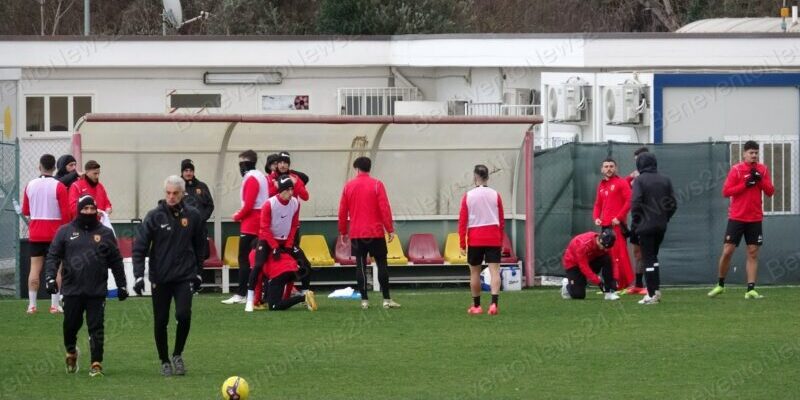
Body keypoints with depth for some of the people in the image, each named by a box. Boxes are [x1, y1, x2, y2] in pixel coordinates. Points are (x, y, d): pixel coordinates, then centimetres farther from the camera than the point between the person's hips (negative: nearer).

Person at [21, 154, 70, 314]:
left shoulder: (30, 185, 2)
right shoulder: (58, 186, -10)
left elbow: (25, 211, 9)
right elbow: (66, 213, -10)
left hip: (35, 234, 3)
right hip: (55, 233, -3)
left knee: (35, 267, 5)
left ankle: (32, 305, 2)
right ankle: (54, 305, -3)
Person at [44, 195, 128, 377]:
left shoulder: (105, 233, 9)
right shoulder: (65, 232, 6)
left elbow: (115, 261, 11)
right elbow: (53, 256, 4)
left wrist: (122, 285, 10)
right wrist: (50, 276, -10)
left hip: (97, 291, 0)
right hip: (72, 290, 0)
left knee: (96, 327, -4)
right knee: (71, 325, 7)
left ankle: (96, 364, -1)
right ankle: (71, 352, 34)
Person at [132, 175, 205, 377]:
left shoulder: (192, 215, 0)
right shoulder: (154, 216, -6)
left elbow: (199, 246, 13)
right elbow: (139, 247, -7)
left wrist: (198, 273, 13)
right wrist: (139, 275, -15)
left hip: (185, 276, 0)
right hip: (160, 278, 0)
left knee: (183, 315, -16)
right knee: (161, 321, 4)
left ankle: (178, 354, 6)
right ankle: (164, 361, 20)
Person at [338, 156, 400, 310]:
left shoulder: (348, 186, 3)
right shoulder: (377, 185, -5)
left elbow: (342, 211, 6)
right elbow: (385, 209, -9)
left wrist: (343, 232, 15)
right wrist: (390, 229, -3)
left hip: (356, 234, 2)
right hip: (375, 232, -2)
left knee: (361, 265, 4)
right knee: (382, 264, 4)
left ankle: (364, 300, 1)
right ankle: (386, 300, 0)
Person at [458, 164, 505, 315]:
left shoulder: (468, 196, -2)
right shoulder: (495, 195, 2)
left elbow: (462, 221, -3)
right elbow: (502, 221, 6)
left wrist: (462, 243, 0)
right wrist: (501, 242, 16)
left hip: (475, 239, -1)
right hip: (493, 239, 1)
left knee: (474, 271, 12)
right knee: (494, 270, -4)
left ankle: (476, 306, 20)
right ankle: (494, 303, -21)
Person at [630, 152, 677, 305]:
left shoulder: (640, 180, -9)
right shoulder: (665, 180, 7)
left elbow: (636, 203, -16)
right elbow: (673, 204, 4)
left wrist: (635, 221, -3)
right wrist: (665, 218, 13)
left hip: (646, 225, -5)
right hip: (661, 226, 5)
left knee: (648, 259, -1)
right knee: (653, 256, 20)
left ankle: (652, 295, -5)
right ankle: (656, 289, 15)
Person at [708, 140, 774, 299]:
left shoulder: (763, 170, 6)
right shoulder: (736, 170, -4)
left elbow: (770, 192, 3)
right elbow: (726, 191, -9)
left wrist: (760, 180, -13)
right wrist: (745, 184, -18)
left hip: (755, 219, 2)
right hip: (736, 218, -2)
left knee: (753, 253, -1)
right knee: (727, 251, -2)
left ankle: (751, 289, -1)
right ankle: (720, 285, 15)